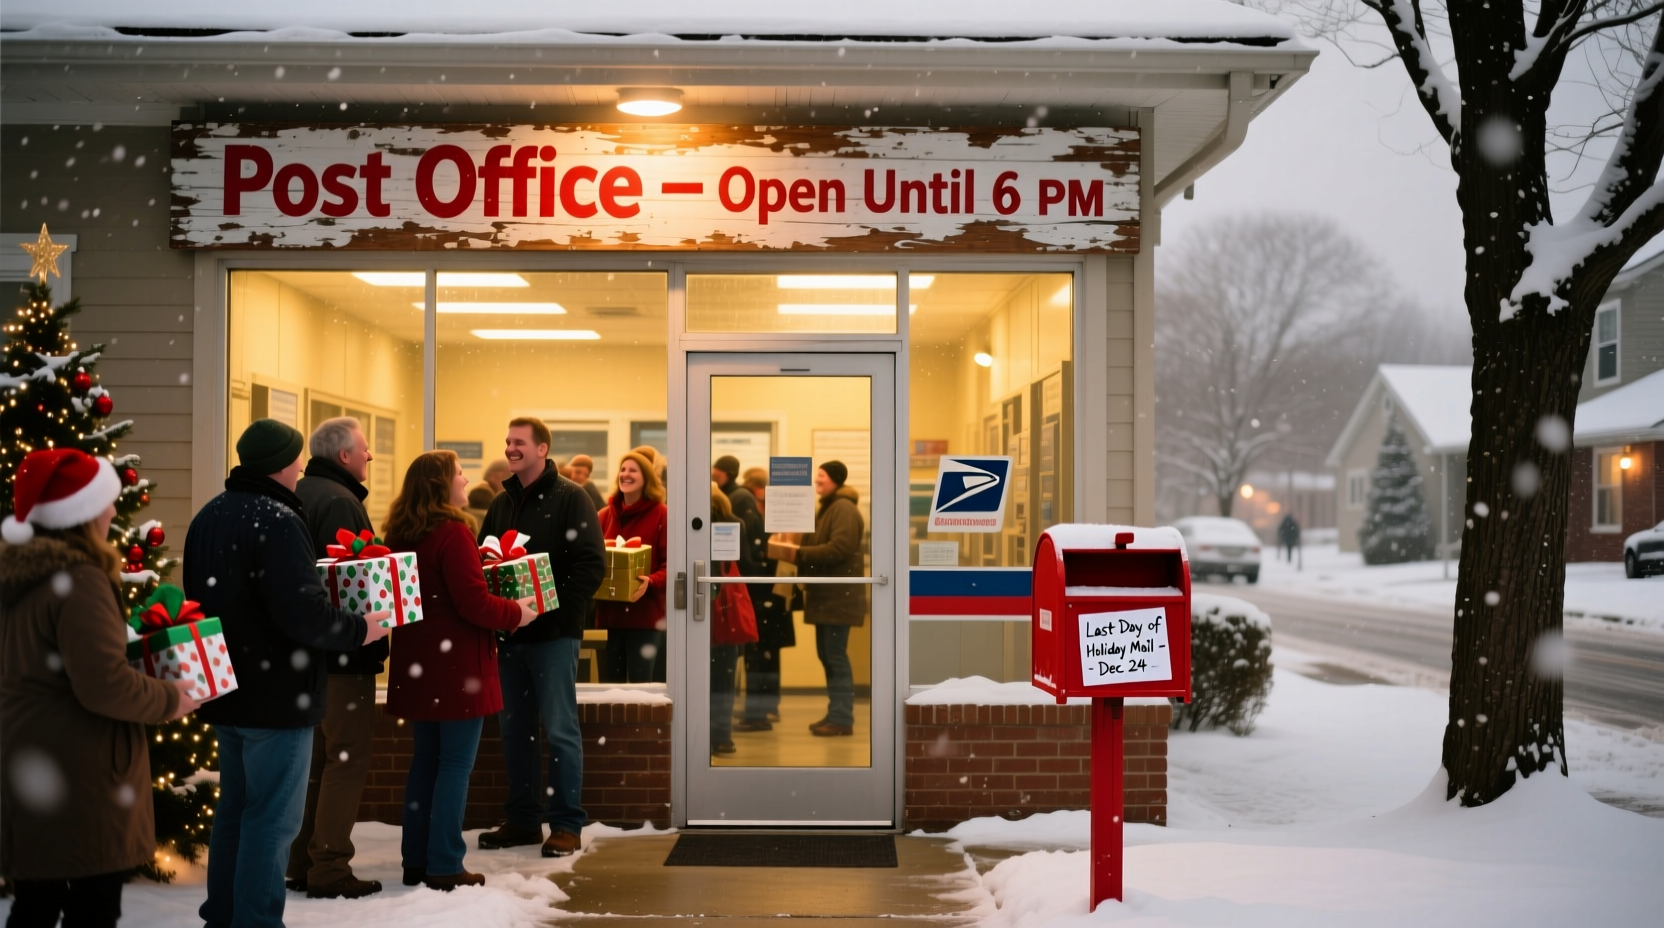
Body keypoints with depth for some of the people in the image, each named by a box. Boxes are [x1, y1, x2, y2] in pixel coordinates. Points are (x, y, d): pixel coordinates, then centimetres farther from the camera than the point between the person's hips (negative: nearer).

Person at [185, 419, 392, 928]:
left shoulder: (208, 516, 9)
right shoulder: (276, 519, -20)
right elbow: (302, 612, -26)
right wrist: (359, 629, -13)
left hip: (227, 688, 9)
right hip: (276, 693, -9)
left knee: (235, 807, 20)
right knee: (273, 818, -1)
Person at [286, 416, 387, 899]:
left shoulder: (299, 494, 13)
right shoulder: (339, 501, -17)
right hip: (343, 650, -10)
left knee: (316, 752, 16)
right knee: (348, 755, -3)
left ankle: (302, 861, 22)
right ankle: (330, 869, -2)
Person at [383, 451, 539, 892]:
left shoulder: (401, 534, 8)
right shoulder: (452, 532, -17)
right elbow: (474, 604, -19)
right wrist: (516, 613, -4)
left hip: (418, 662, 8)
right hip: (455, 662, -8)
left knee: (425, 759, 16)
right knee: (456, 763, 0)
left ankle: (415, 860, 21)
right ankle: (444, 867, 3)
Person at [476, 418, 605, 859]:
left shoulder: (570, 499, -4)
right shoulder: (501, 504, 15)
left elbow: (592, 565, -11)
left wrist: (558, 610, -18)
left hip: (553, 633, -6)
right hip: (509, 633, 6)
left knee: (560, 729, -2)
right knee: (514, 729, 10)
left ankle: (566, 824, 5)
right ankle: (523, 819, 19)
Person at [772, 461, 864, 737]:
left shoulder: (844, 508, -11)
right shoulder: (827, 507, 21)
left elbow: (839, 548, -23)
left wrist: (800, 554, -22)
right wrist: (798, 554, 3)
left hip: (839, 594, -10)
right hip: (826, 593, 10)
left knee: (836, 655, -8)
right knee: (826, 655, 11)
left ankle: (842, 719, -5)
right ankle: (835, 714, 16)